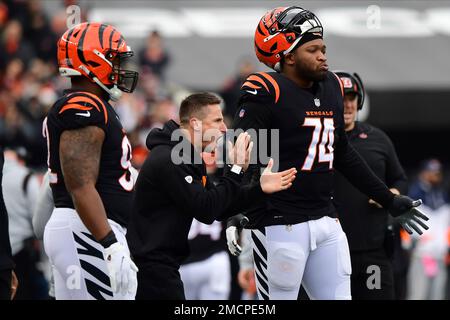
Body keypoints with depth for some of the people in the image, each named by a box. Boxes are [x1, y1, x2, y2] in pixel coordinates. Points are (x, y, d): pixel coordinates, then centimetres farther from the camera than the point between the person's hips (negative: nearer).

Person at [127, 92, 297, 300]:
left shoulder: (190, 158, 13)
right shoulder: (169, 161, -20)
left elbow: (220, 208, 14)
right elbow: (206, 212, -21)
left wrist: (260, 189, 3)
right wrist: (236, 169, -18)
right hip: (150, 265, -10)